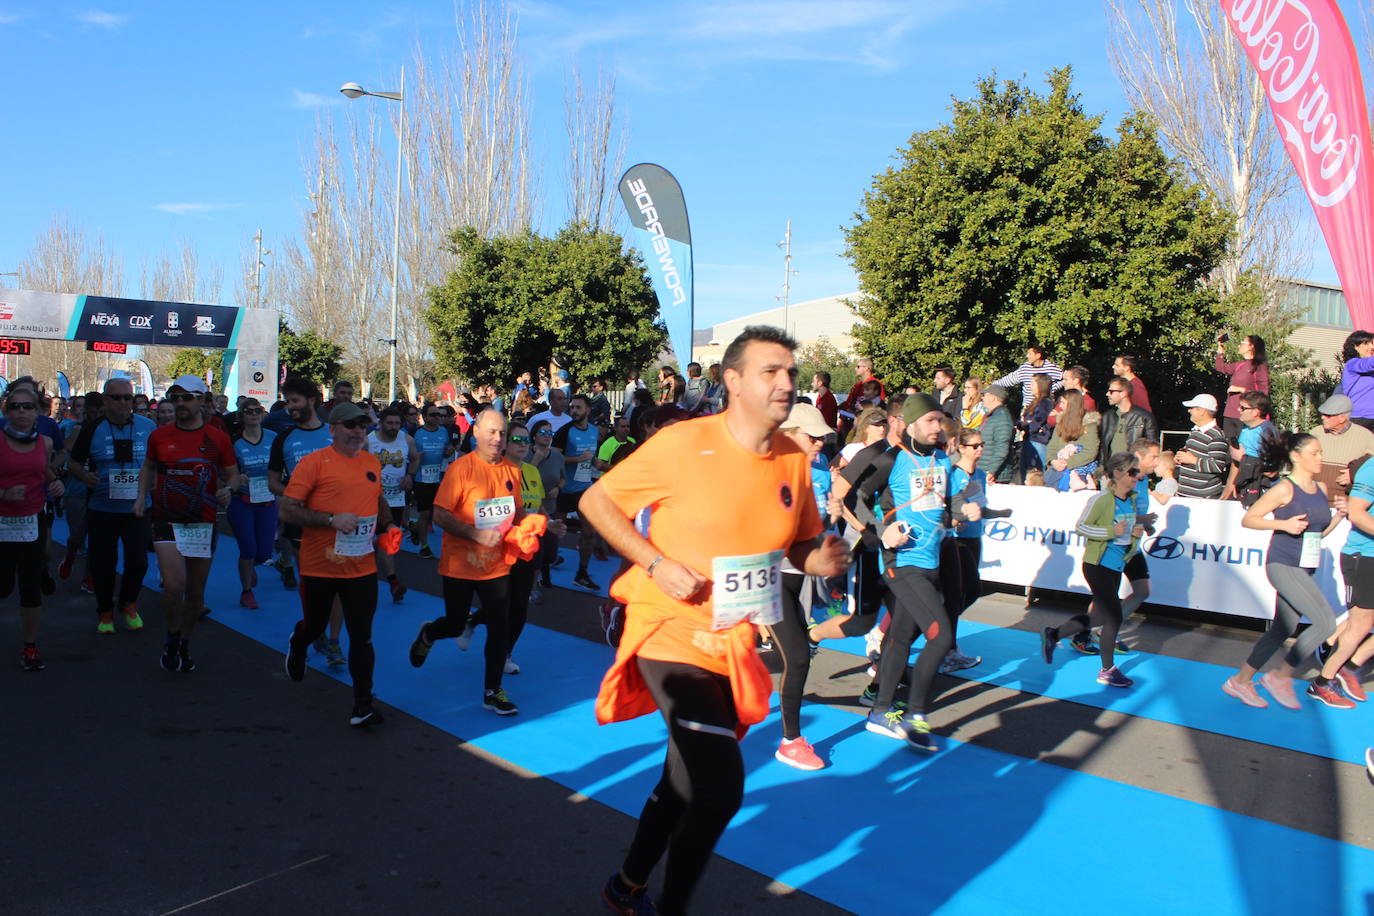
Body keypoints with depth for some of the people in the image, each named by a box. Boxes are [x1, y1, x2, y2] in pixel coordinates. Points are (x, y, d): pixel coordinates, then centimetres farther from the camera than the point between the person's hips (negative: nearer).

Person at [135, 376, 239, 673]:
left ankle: (185, 643, 33)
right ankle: (172, 637, 11)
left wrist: (228, 489, -13)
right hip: (167, 522, 0)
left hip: (202, 524, 1)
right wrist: (142, 496, 5)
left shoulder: (218, 439, 0)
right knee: (174, 585, -16)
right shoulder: (159, 436, 3)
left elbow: (232, 475, 9)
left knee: (196, 593, 9)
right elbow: (148, 467, 20)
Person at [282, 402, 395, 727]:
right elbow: (289, 509, -14)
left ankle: (362, 705, 3)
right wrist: (332, 520, -24)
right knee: (314, 627, 19)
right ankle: (297, 644, 55)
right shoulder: (314, 462, -10)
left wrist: (387, 524, 6)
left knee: (361, 636, -2)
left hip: (362, 566, 3)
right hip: (319, 565, -2)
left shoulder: (372, 462, 7)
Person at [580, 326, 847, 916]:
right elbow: (595, 501, -10)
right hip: (673, 637, -7)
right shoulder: (683, 444, -18)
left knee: (686, 784, 21)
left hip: (733, 646, 7)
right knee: (720, 789, -12)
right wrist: (656, 562, -21)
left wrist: (823, 558, -12)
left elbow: (801, 546, 11)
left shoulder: (794, 460, -1)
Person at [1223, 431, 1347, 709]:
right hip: (1283, 566, -8)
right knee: (1326, 622, -14)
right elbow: (1247, 519, -10)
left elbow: (1319, 531, 20)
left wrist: (1340, 514, 5)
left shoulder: (1320, 489, 11)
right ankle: (1281, 677, 1)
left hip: (1305, 569, 8)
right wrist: (1284, 524, -20)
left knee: (1283, 629, 10)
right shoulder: (1284, 489, -11)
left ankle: (1240, 681, 21)